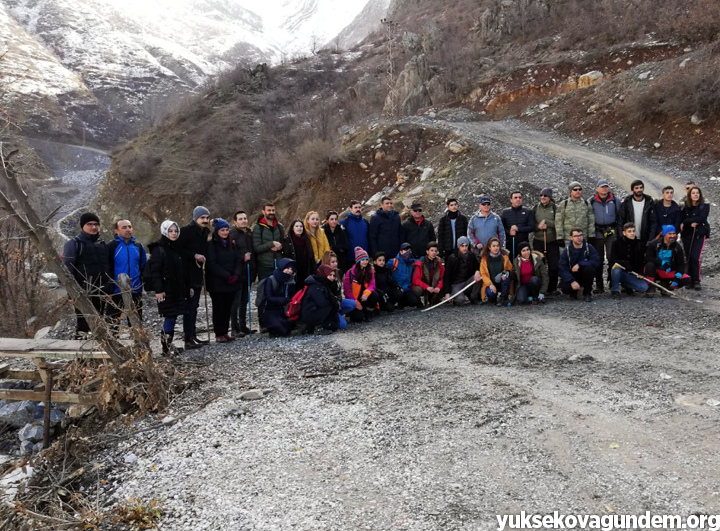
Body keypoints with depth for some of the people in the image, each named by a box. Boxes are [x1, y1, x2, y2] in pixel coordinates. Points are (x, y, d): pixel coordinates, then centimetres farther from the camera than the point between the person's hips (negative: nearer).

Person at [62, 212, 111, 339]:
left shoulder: (102, 244, 15)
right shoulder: (74, 244, -3)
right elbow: (67, 269, -9)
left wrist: (109, 289, 13)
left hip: (100, 292, 6)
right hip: (82, 292, -6)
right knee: (82, 323, -7)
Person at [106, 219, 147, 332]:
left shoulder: (138, 246, 7)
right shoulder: (111, 247, -8)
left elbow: (143, 267, 14)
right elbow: (107, 269, -9)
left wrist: (142, 284, 9)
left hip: (135, 292, 4)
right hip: (117, 292, -4)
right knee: (113, 323, 6)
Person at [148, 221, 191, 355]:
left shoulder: (177, 248, 16)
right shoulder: (158, 249, -7)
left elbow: (183, 270, 20)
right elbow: (155, 271, -14)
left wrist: (188, 286, 17)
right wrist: (158, 290, -20)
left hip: (178, 289, 7)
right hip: (166, 290, -7)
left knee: (173, 316, 7)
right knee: (170, 316, -7)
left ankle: (168, 344, 15)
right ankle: (166, 347, 2)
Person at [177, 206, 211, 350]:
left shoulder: (206, 232, 13)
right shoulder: (186, 231, -10)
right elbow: (178, 249, -16)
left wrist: (204, 259, 9)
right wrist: (194, 255, -21)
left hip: (198, 274, 8)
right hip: (188, 274, -8)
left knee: (194, 305, 13)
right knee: (190, 305, -9)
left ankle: (193, 335, 20)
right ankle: (188, 339, -6)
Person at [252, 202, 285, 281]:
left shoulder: (280, 226, 10)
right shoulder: (258, 227, -3)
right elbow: (256, 248, -10)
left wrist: (280, 247, -9)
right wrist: (272, 243, -18)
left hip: (279, 266, 4)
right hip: (264, 267, -3)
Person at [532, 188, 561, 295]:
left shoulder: (555, 208, 1)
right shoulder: (535, 208, 7)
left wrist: (546, 222, -15)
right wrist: (539, 226, -12)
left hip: (552, 241, -1)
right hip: (538, 241, 1)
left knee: (554, 266, -1)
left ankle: (552, 288, 12)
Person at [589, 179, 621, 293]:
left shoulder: (615, 201, 8)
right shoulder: (591, 201, 5)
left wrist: (620, 232, 4)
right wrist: (590, 232, 0)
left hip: (612, 232, 0)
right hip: (597, 233, 0)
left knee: (612, 257, -7)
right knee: (598, 259, 5)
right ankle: (599, 285, 11)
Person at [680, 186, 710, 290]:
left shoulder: (705, 206, 2)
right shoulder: (685, 206, 10)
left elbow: (701, 218, -13)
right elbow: (682, 219, 3)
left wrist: (686, 222, -12)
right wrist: (692, 223, -12)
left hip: (699, 235, -3)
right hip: (687, 235, 3)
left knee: (695, 257, -15)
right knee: (689, 258, 2)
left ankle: (697, 281, -7)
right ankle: (690, 280, 10)